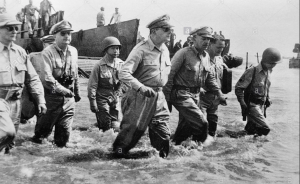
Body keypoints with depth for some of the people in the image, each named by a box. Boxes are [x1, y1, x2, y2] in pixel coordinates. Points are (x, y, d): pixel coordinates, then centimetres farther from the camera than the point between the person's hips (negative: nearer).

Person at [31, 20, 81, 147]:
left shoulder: (73, 51, 6)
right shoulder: (48, 52, -13)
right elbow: (47, 78, -22)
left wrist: (76, 92, 21)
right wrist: (64, 90, -20)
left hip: (69, 98, 5)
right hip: (52, 97, -5)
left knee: (65, 130, 10)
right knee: (44, 129, 8)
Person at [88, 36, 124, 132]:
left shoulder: (121, 64, 2)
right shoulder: (99, 66, -10)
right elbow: (92, 85, -8)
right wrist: (92, 102, -11)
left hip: (115, 99, 4)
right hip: (102, 98, -4)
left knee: (116, 126, 5)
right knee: (105, 127, -2)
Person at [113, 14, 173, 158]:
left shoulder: (165, 50, 8)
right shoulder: (141, 50, -15)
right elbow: (124, 73, -21)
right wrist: (141, 87, -31)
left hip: (159, 97, 6)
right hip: (140, 97, -6)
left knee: (163, 134, 7)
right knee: (133, 128, 2)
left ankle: (162, 157, 23)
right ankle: (118, 152, 25)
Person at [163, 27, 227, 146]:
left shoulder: (206, 56, 11)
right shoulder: (183, 53, -13)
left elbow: (209, 77, 22)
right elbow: (170, 74, -13)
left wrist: (219, 94, 16)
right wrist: (167, 98, -15)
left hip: (195, 95, 8)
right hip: (181, 94, -8)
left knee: (185, 126, 12)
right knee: (201, 123, -14)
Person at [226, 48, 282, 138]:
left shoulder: (268, 72, 6)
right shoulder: (252, 72, -17)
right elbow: (238, 88, -15)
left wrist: (267, 99, 15)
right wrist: (243, 104, -20)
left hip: (262, 105, 8)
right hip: (252, 105, -8)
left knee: (251, 130, 11)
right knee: (264, 129, -15)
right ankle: (240, 134, -6)